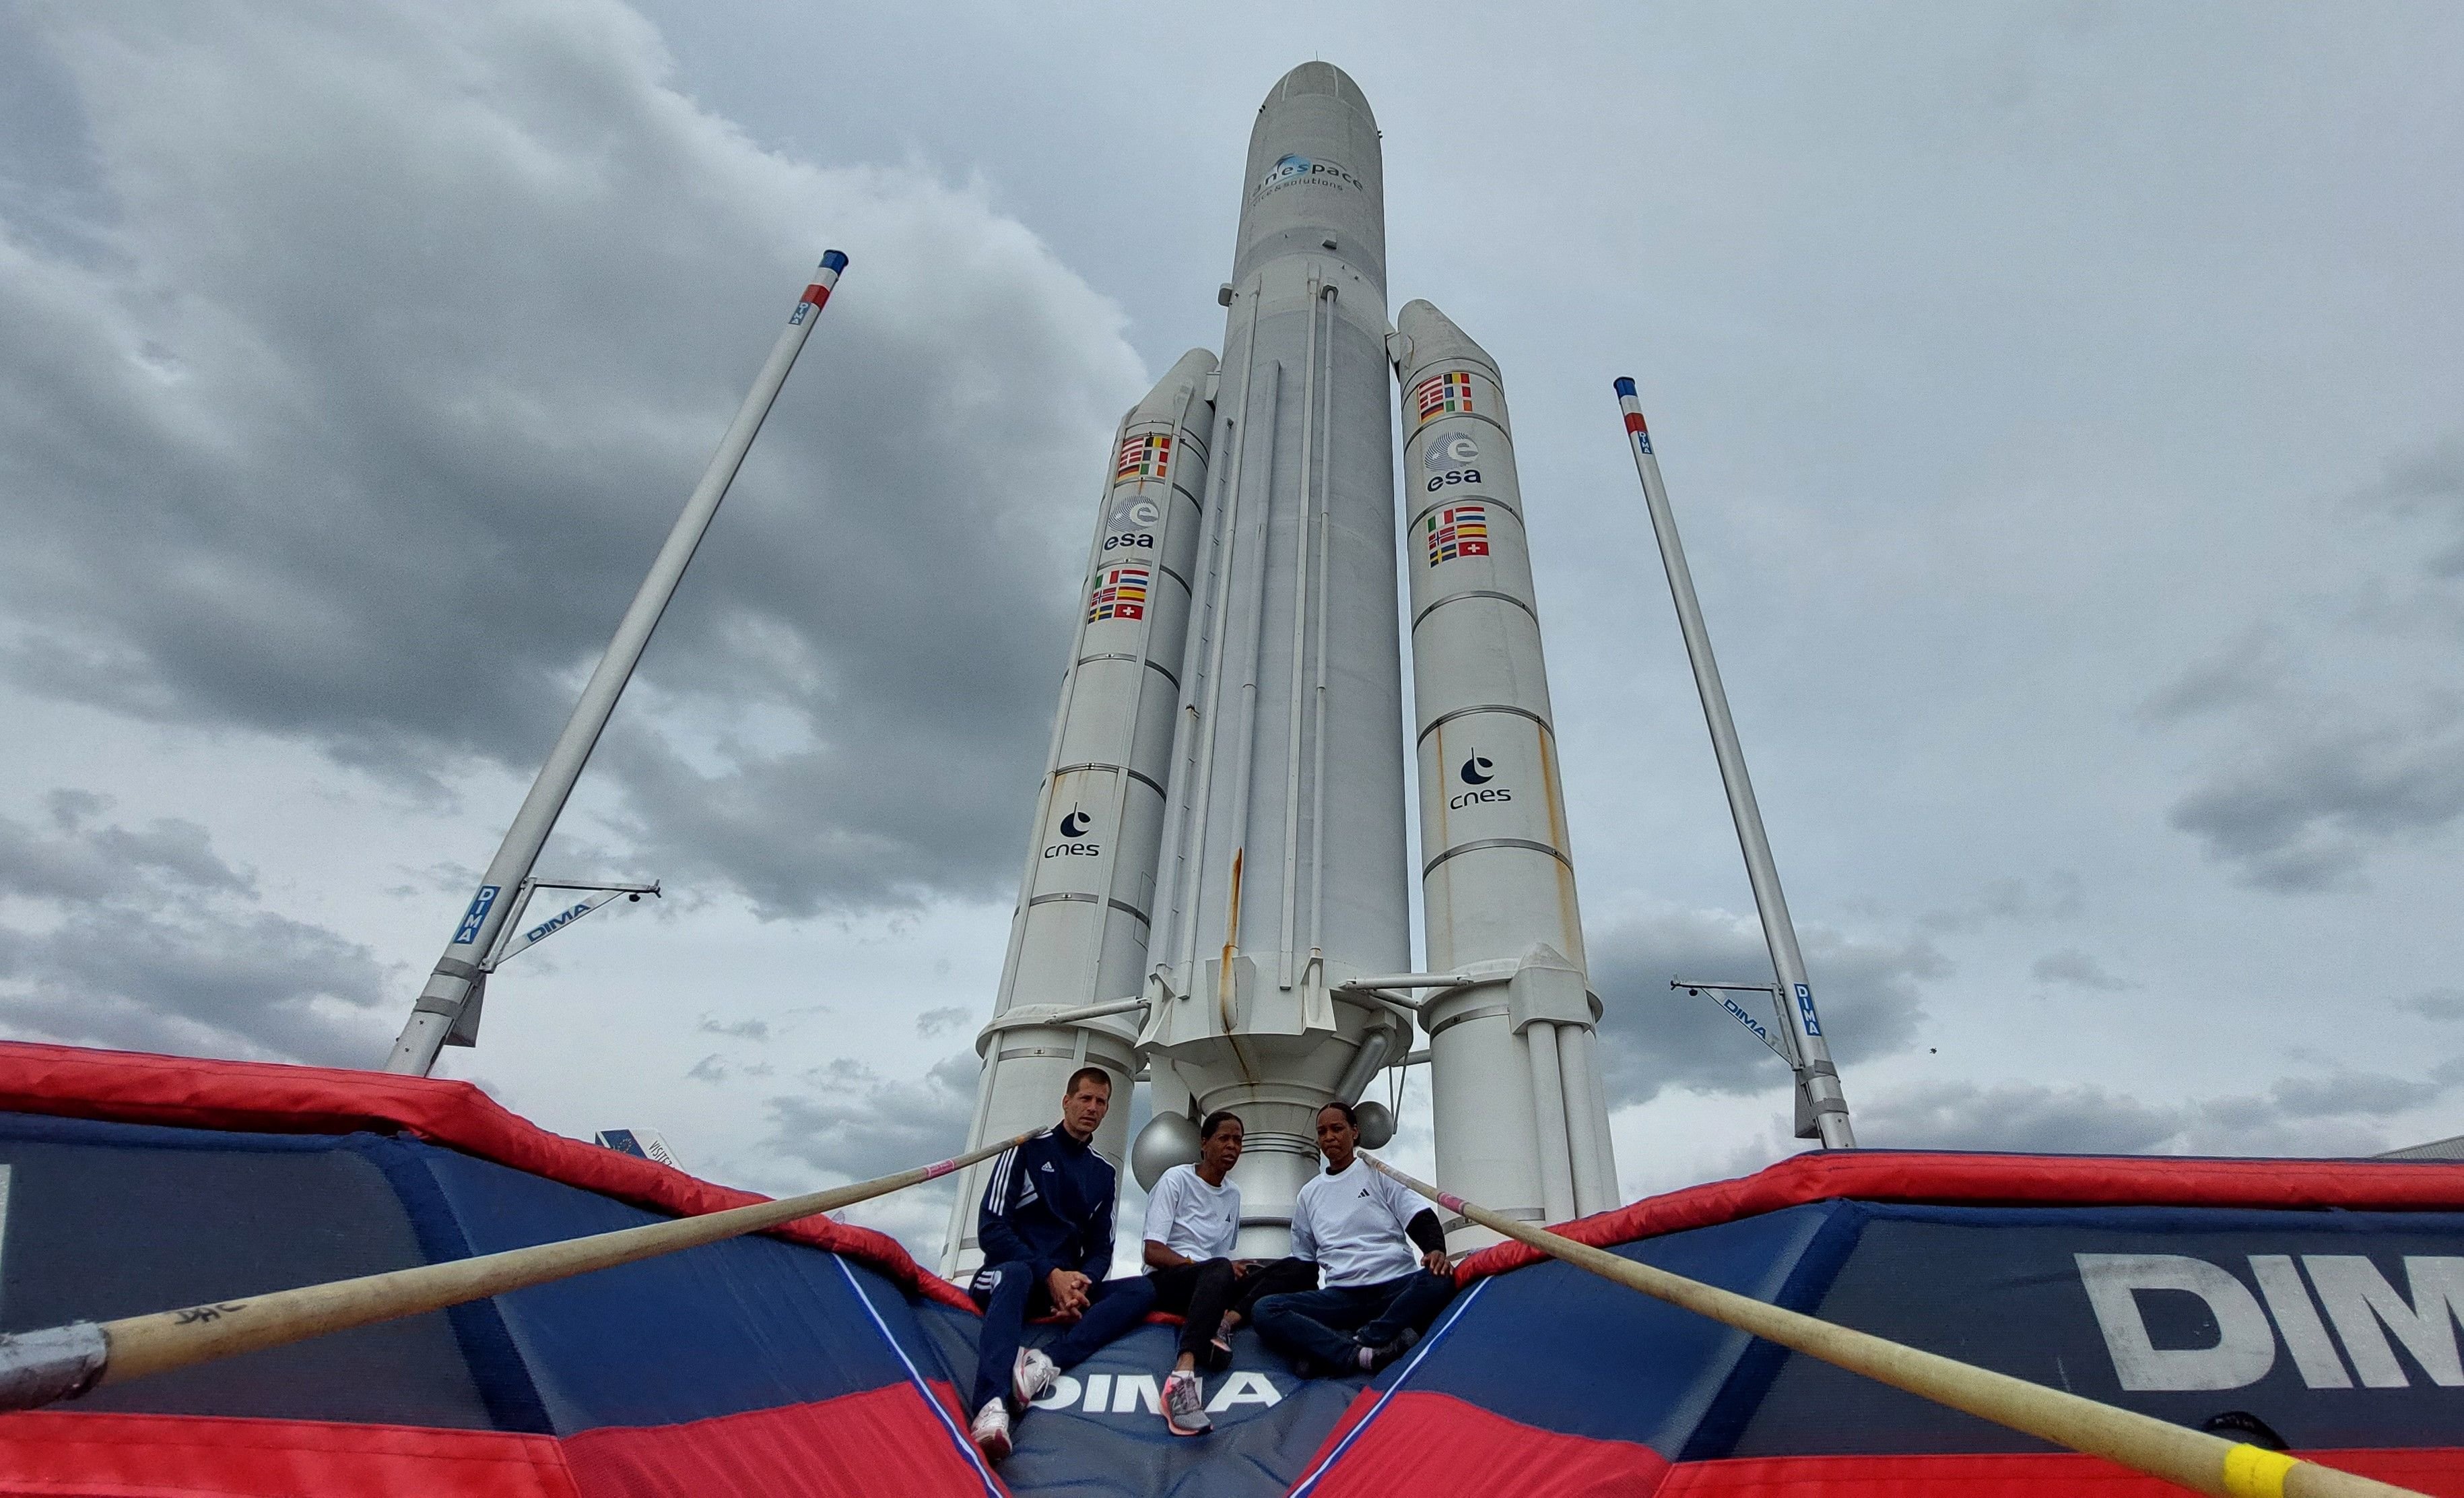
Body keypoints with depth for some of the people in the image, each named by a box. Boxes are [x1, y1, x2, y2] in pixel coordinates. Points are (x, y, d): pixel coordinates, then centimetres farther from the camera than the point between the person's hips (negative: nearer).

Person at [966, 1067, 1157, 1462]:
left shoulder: (1103, 1172, 15)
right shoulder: (1029, 1149, 0)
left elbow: (1100, 1249, 12)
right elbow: (991, 1228, -9)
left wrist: (1082, 1284, -12)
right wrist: (1050, 1275, -19)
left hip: (1071, 1282, 5)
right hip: (1011, 1273, -5)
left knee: (1142, 1289, -20)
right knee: (1016, 1273, -39)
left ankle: (1048, 1362, -40)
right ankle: (992, 1407, -58)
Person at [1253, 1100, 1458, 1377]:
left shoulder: (1379, 1172, 10)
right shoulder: (1309, 1193, 19)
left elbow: (1422, 1218, -1)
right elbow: (1302, 1260, 24)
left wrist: (1436, 1250, -22)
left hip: (1397, 1286, -2)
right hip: (1341, 1294, 2)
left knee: (1440, 1280, -36)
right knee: (1265, 1310, -23)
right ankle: (1367, 1354, -34)